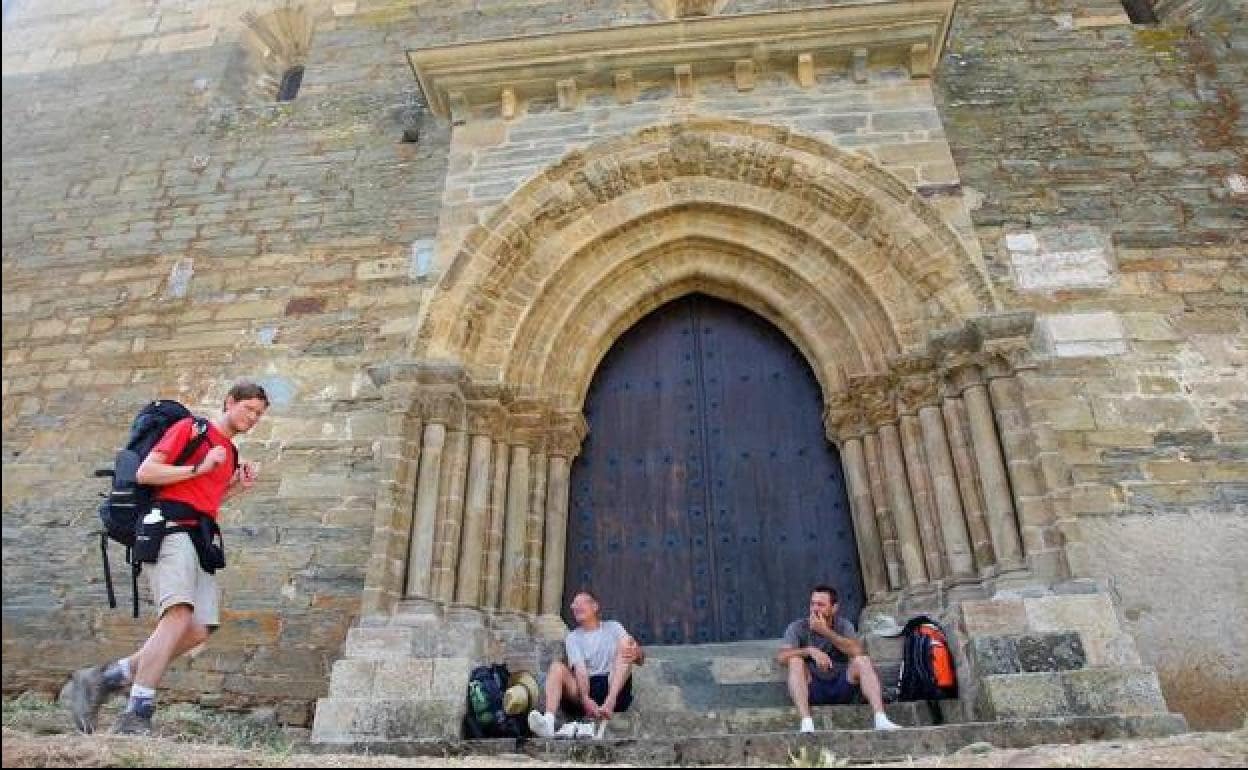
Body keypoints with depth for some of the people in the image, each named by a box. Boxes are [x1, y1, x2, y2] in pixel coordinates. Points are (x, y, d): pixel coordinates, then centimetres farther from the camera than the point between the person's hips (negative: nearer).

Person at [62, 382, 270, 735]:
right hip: (171, 528, -8)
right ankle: (136, 717, -22)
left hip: (200, 539, 8)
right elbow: (145, 473, -6)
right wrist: (199, 468, -11)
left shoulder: (230, 452, 25)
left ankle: (100, 680, 5)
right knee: (180, 614, -25)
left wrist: (238, 486, 15)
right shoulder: (190, 427, 3)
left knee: (199, 630, -5)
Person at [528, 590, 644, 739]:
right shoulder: (573, 638, 14)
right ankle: (549, 722, -46)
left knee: (625, 643, -19)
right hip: (586, 689, 1)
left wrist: (636, 653, -24)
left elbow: (640, 659, 3)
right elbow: (580, 669, -5)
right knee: (557, 667, -22)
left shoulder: (613, 627, 15)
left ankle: (609, 703, -38)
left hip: (616, 690, -1)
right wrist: (585, 699, -27)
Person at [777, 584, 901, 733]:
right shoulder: (797, 627, -2)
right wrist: (810, 651, -31)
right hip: (812, 691, -1)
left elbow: (857, 651, -16)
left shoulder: (844, 625, 5)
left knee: (862, 661, -21)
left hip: (842, 688, 1)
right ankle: (806, 722, -38)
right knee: (795, 661, -28)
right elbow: (781, 657, -17)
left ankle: (880, 719, -29)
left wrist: (826, 631, -22)